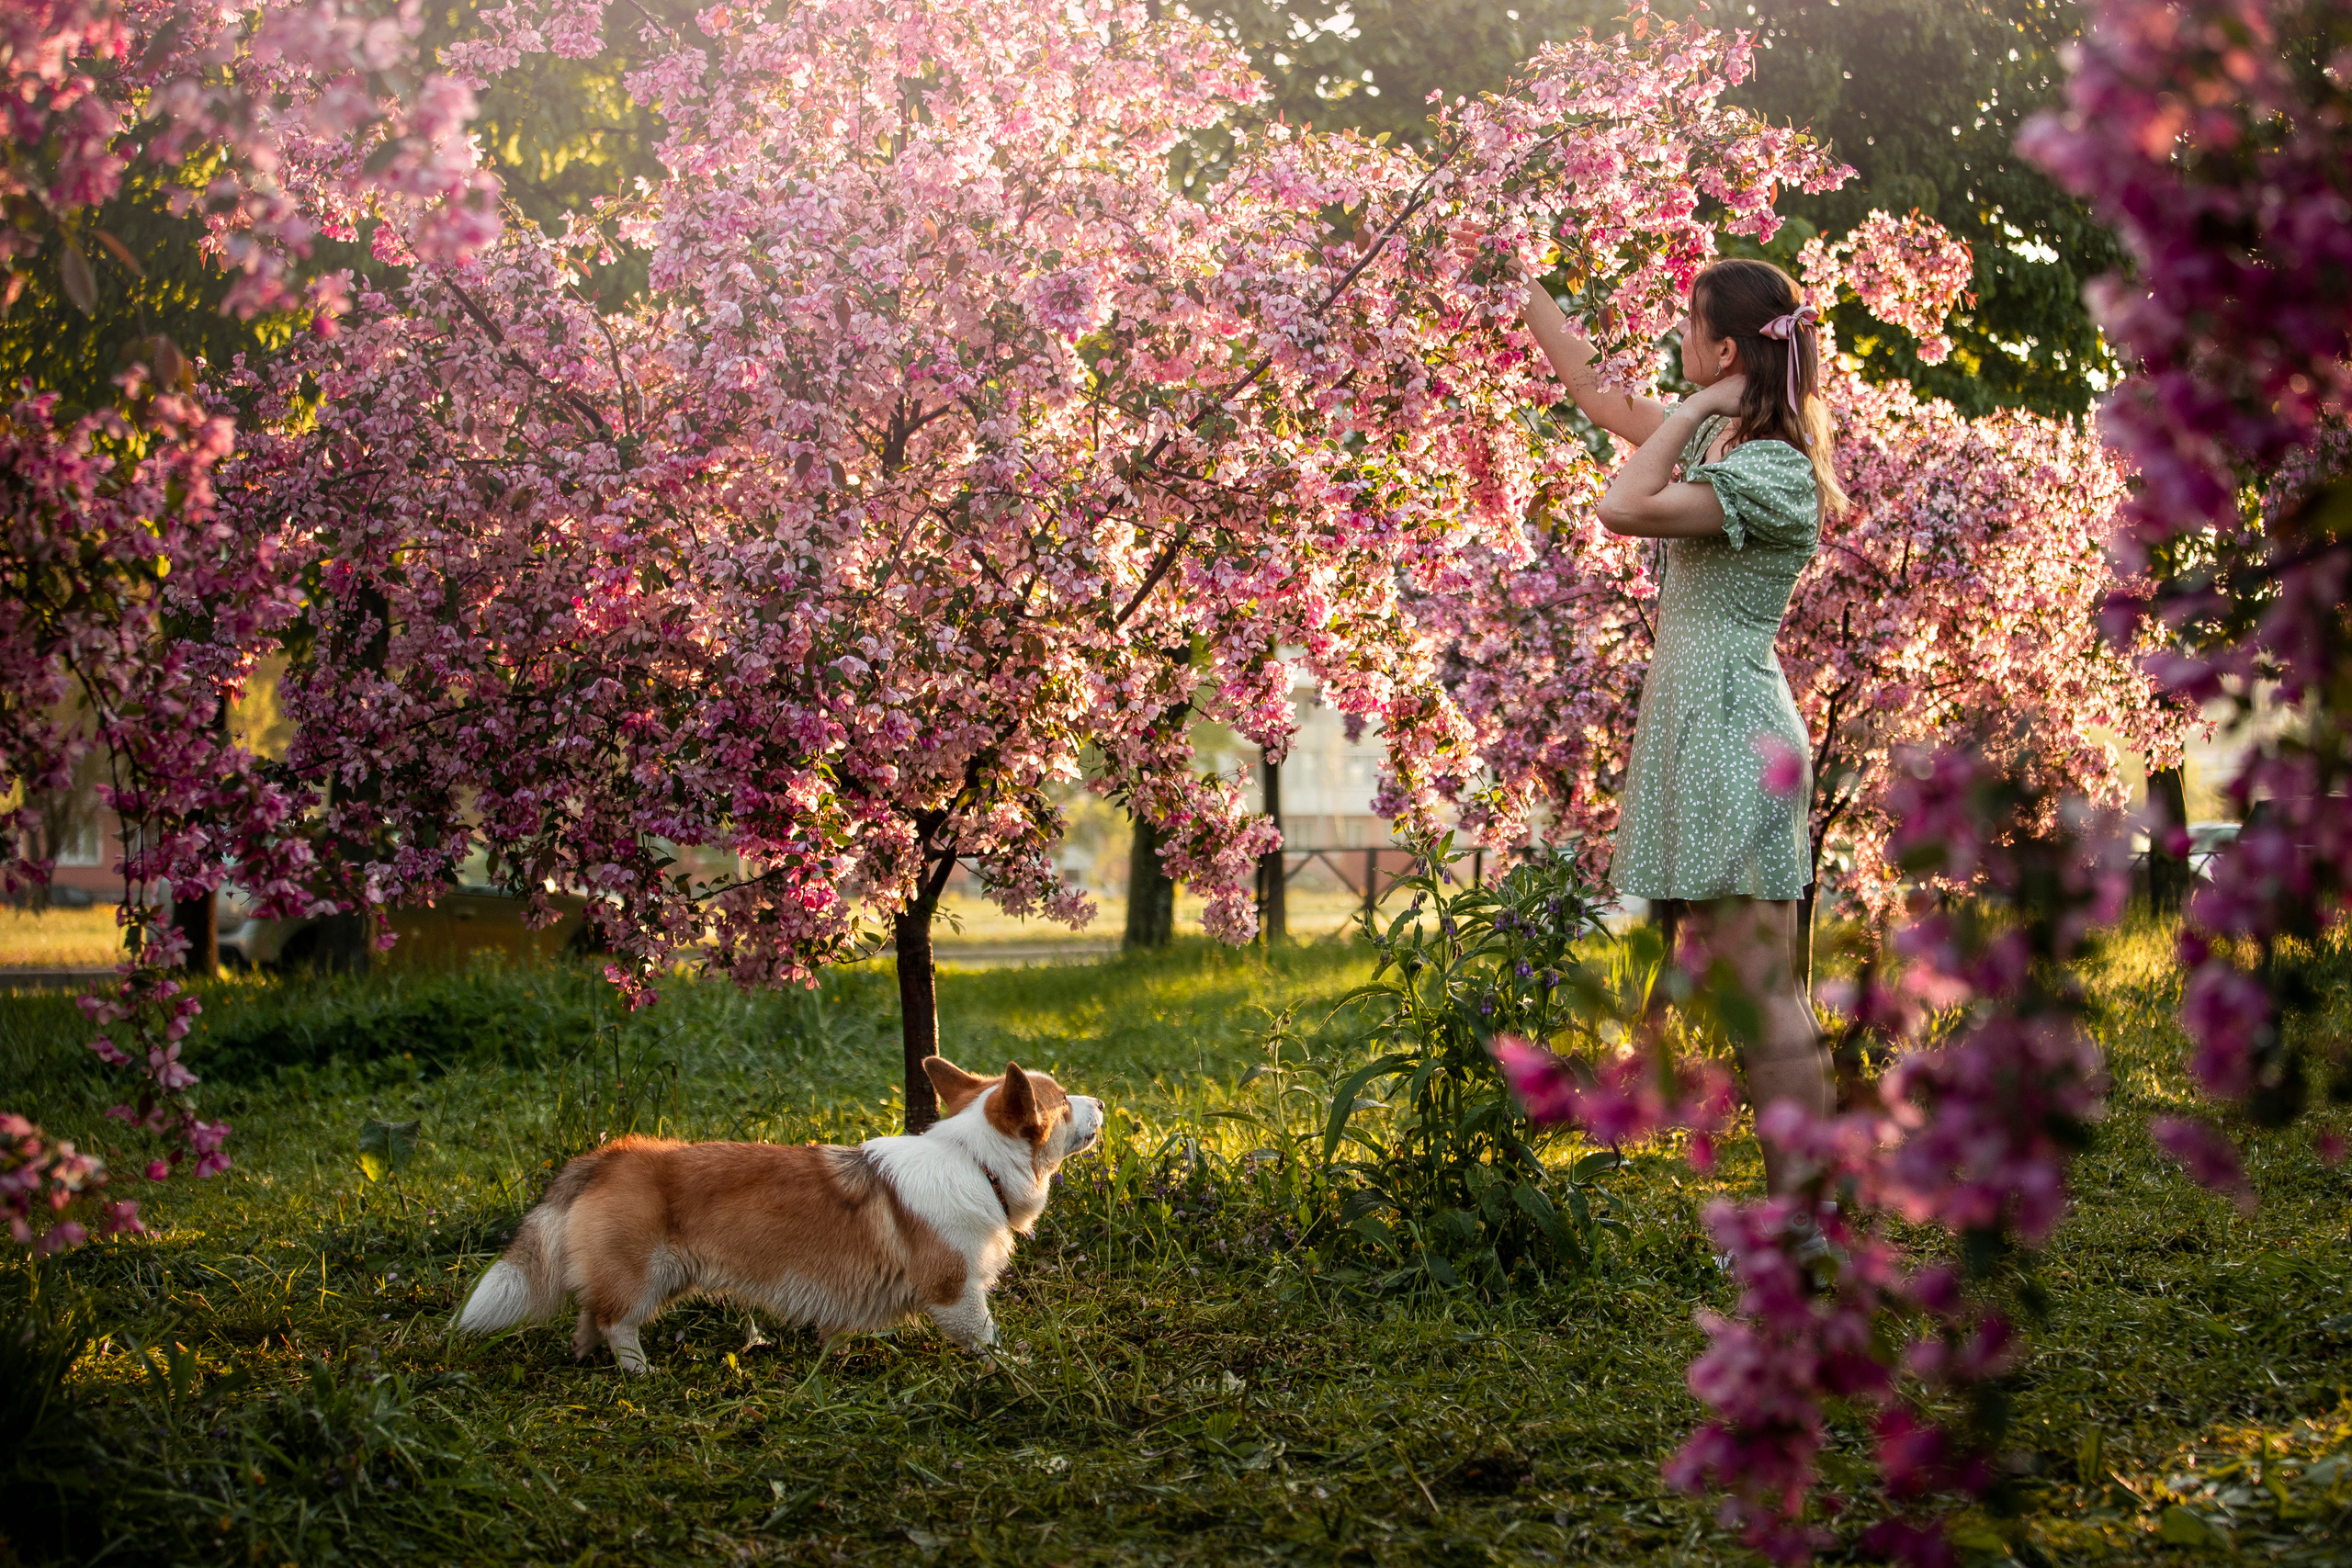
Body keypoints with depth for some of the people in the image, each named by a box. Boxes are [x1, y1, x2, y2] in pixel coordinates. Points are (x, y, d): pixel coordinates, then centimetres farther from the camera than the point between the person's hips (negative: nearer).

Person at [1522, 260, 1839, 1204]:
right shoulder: (1714, 437, 14)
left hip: (1733, 732, -10)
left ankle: (1812, 1206, -10)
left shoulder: (1773, 471, -14)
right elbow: (1594, 392, 27)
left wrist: (1694, 411, -12)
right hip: (1689, 721, 10)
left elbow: (1625, 508, -25)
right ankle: (1792, 1193, 12)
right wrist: (1523, 292, 30)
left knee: (1759, 985, -11)